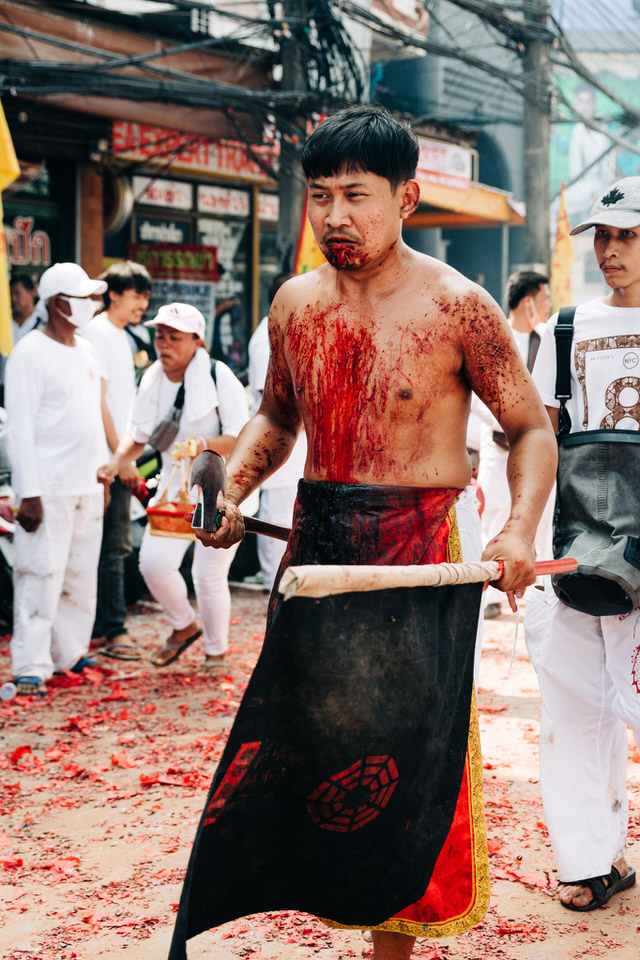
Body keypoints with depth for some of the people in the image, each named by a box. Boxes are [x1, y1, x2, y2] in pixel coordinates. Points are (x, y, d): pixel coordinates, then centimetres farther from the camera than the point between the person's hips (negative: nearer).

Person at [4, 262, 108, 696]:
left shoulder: (86, 350, 15)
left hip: (86, 487, 8)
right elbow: (19, 428, -13)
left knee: (82, 575, 11)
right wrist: (28, 493, -17)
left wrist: (103, 473, 18)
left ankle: (71, 652, 22)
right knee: (42, 574, -8)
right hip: (47, 489, -8)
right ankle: (31, 667, -4)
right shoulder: (30, 353, -9)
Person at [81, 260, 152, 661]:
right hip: (109, 458, -10)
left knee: (114, 544, 11)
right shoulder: (98, 333, -11)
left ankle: (100, 628, 17)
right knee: (114, 545, -8)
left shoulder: (122, 337, 18)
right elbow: (97, 401, -16)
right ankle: (113, 631, -3)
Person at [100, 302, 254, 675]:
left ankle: (217, 650, 23)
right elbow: (139, 435, 11)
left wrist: (204, 444, -37)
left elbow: (242, 440, -20)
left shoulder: (220, 378, -15)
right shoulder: (152, 379, 2)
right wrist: (119, 460, -8)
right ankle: (184, 626, 20)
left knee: (210, 575, -3)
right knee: (154, 563, -10)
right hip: (175, 484, 5)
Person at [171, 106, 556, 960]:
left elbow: (532, 430, -3)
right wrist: (233, 487, 0)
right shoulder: (296, 304, 4)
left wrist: (520, 529, -20)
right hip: (313, 543, 4)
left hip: (418, 553, -4)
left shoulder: (457, 308, -10)